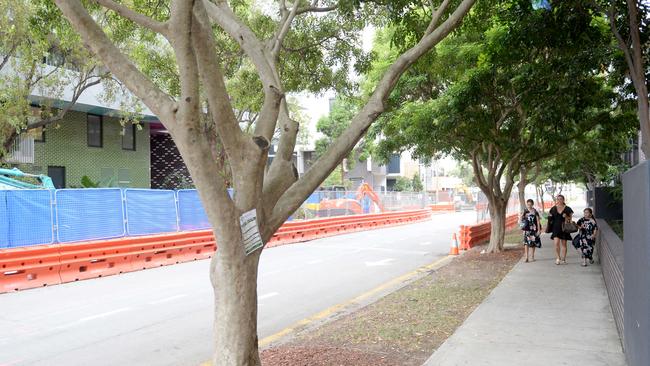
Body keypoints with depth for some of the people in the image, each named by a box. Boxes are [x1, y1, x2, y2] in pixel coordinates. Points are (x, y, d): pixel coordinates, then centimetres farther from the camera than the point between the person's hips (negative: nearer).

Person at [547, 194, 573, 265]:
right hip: (556, 228, 1)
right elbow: (550, 218, 18)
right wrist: (550, 217, -4)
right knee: (556, 243, -12)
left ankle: (563, 259, 14)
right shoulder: (553, 208, 7)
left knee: (564, 244, 6)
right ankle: (558, 258, 1)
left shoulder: (567, 209, 2)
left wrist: (566, 217, -13)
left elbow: (570, 219, 6)